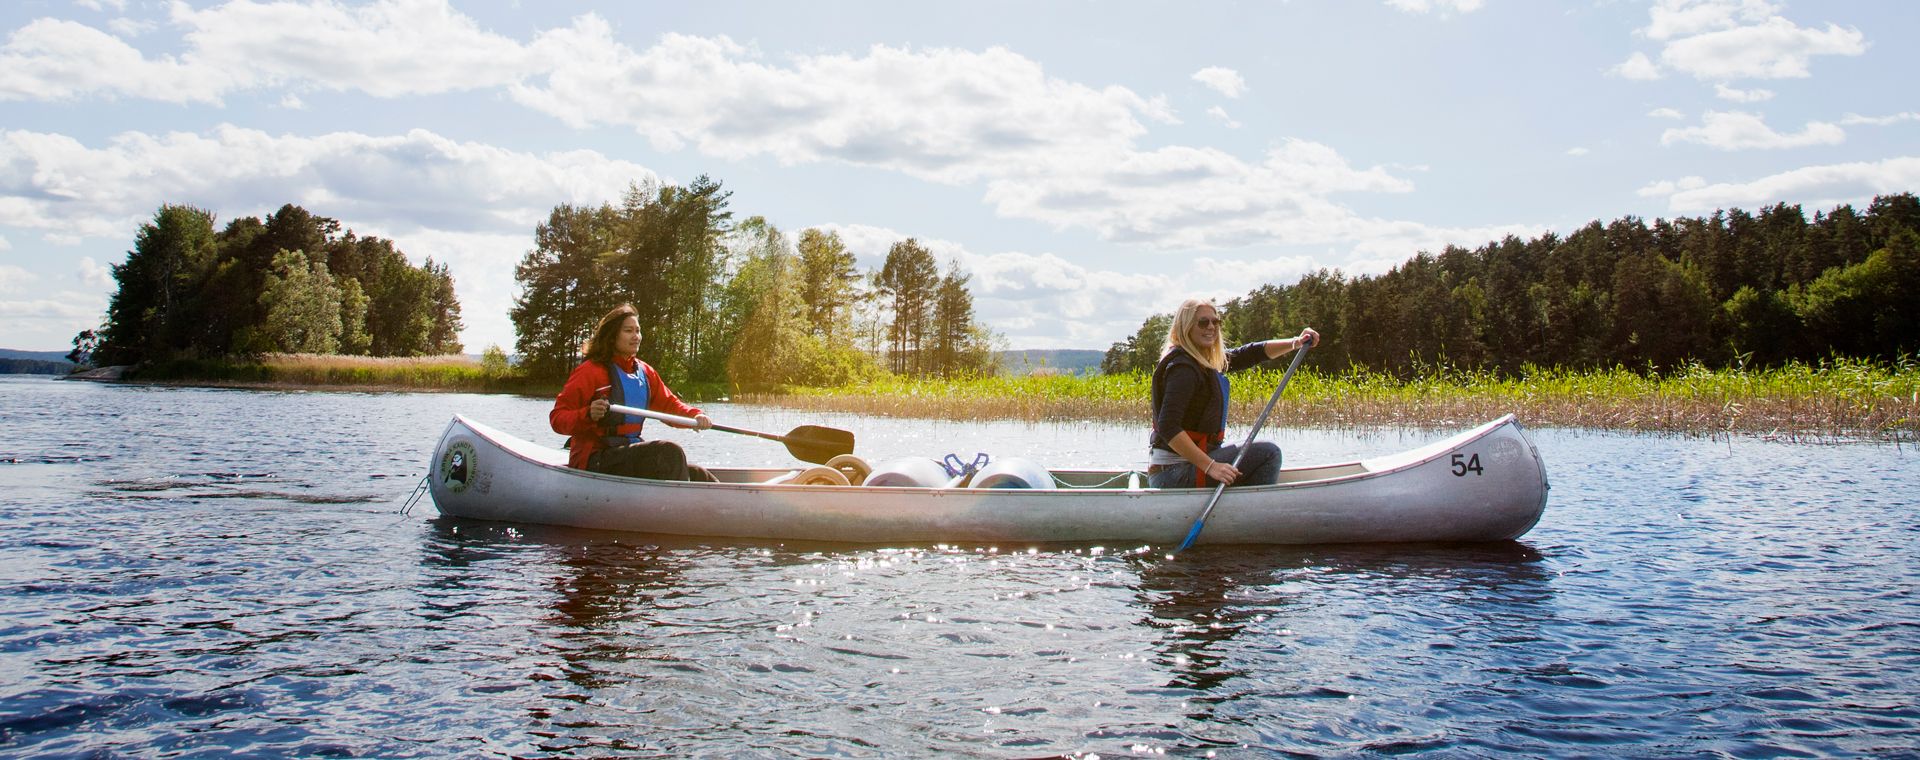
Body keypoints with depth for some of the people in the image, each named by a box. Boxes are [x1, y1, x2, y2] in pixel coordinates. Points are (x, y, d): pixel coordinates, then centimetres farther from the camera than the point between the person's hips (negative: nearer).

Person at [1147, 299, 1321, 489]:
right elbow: (1168, 426, -27)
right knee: (1269, 453, -8)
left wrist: (1296, 343, 3)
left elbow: (1249, 354, 16)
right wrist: (1210, 466, -31)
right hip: (1177, 472, -11)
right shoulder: (1183, 367, -18)